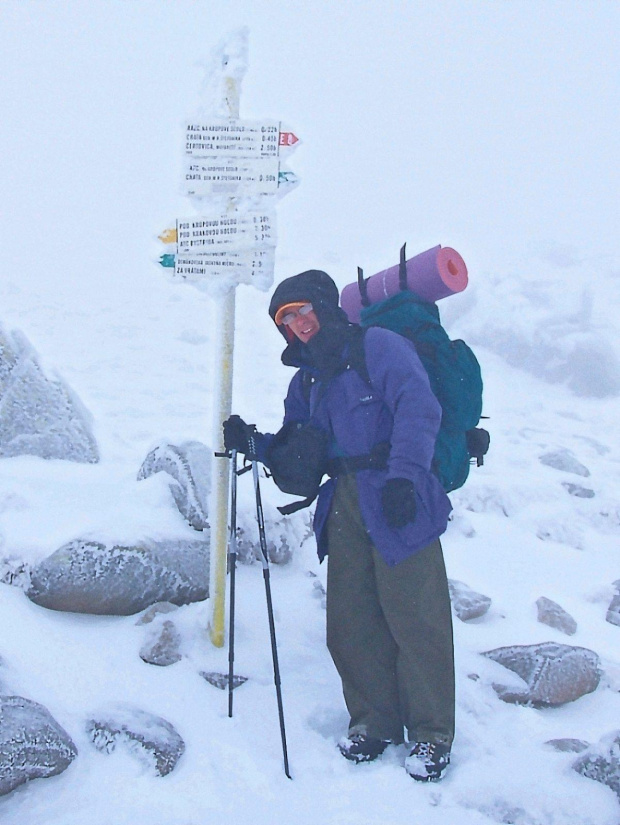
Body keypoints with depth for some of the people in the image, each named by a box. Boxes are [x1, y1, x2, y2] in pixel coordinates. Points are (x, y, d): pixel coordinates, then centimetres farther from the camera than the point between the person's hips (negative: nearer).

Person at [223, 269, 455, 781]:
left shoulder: (379, 348, -4)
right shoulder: (307, 379, 19)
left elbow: (418, 409, -18)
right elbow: (294, 452, 20)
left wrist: (402, 474, -28)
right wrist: (253, 443, 1)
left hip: (399, 504, -7)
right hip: (343, 509, 7)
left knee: (414, 618, -4)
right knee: (350, 623, 6)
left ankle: (431, 733, 9)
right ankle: (374, 721, 22)